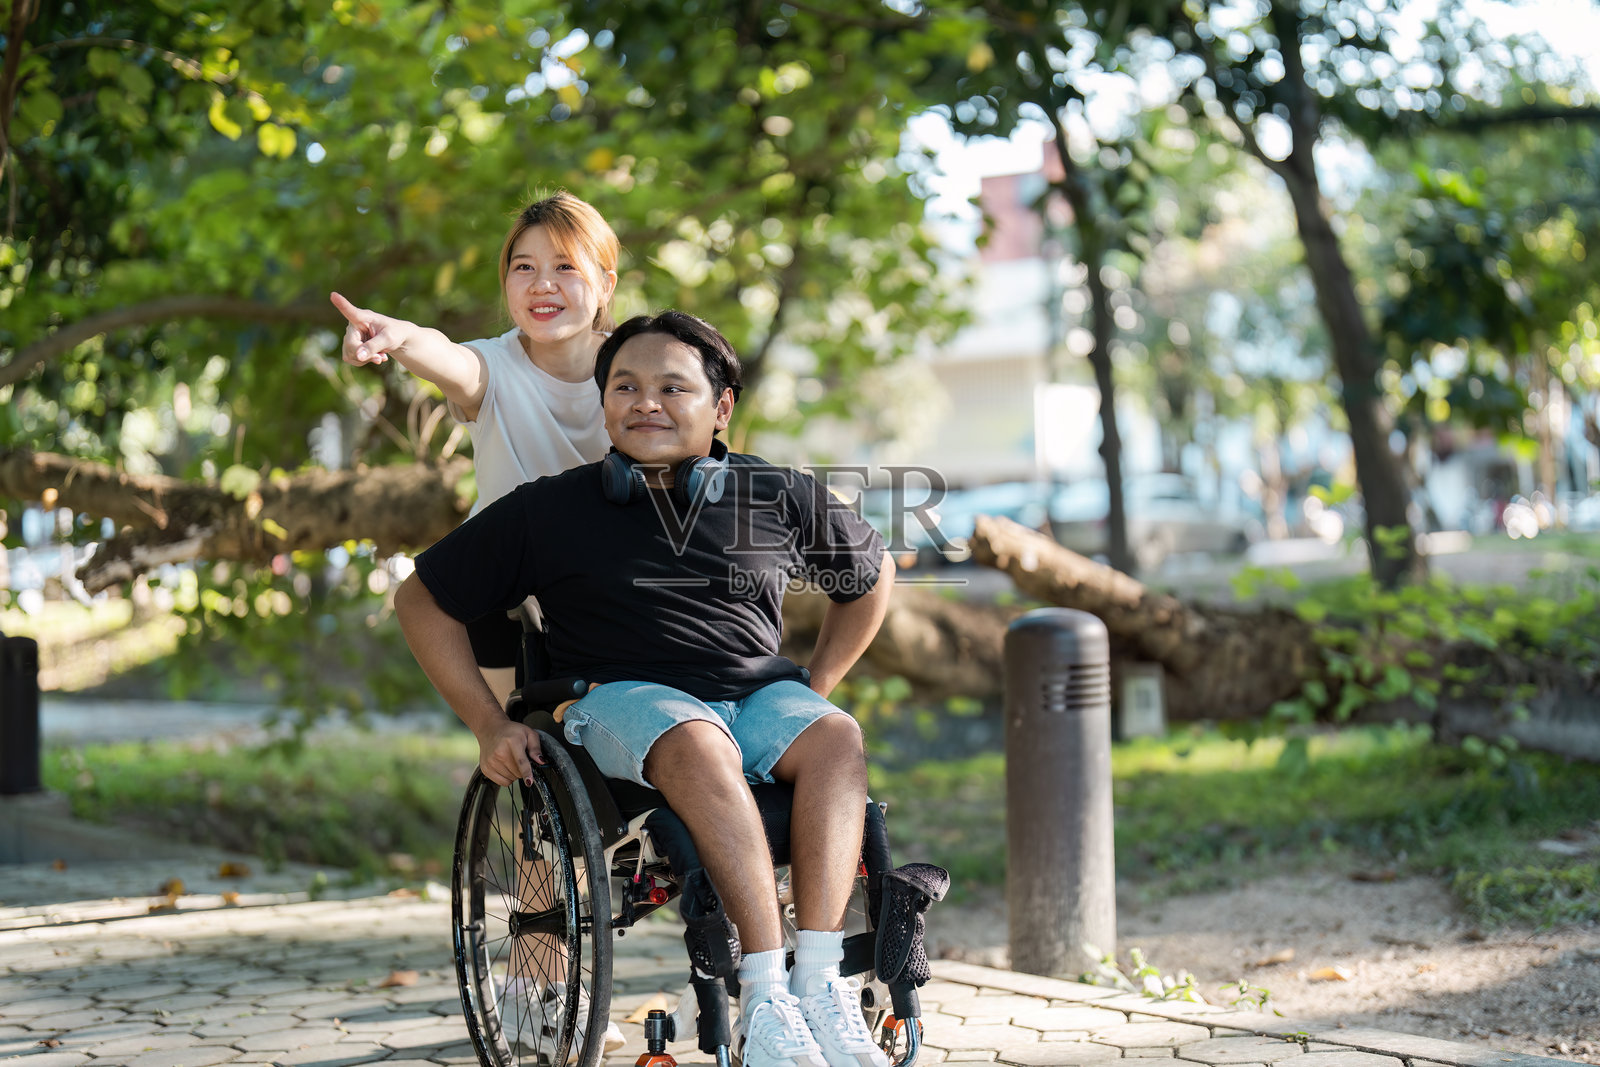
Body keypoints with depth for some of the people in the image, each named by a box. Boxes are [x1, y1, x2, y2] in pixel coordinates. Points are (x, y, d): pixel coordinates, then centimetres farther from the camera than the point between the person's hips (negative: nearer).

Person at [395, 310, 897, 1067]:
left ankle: (820, 983, -38)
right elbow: (421, 601, 12)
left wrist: (813, 690, 17)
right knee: (699, 746, -38)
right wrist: (490, 726, 3)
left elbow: (871, 575, 28)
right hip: (622, 699, -2)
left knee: (837, 738, -31)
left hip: (759, 696, 3)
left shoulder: (780, 499, 11)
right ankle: (765, 999, -42)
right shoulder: (548, 510, 5)